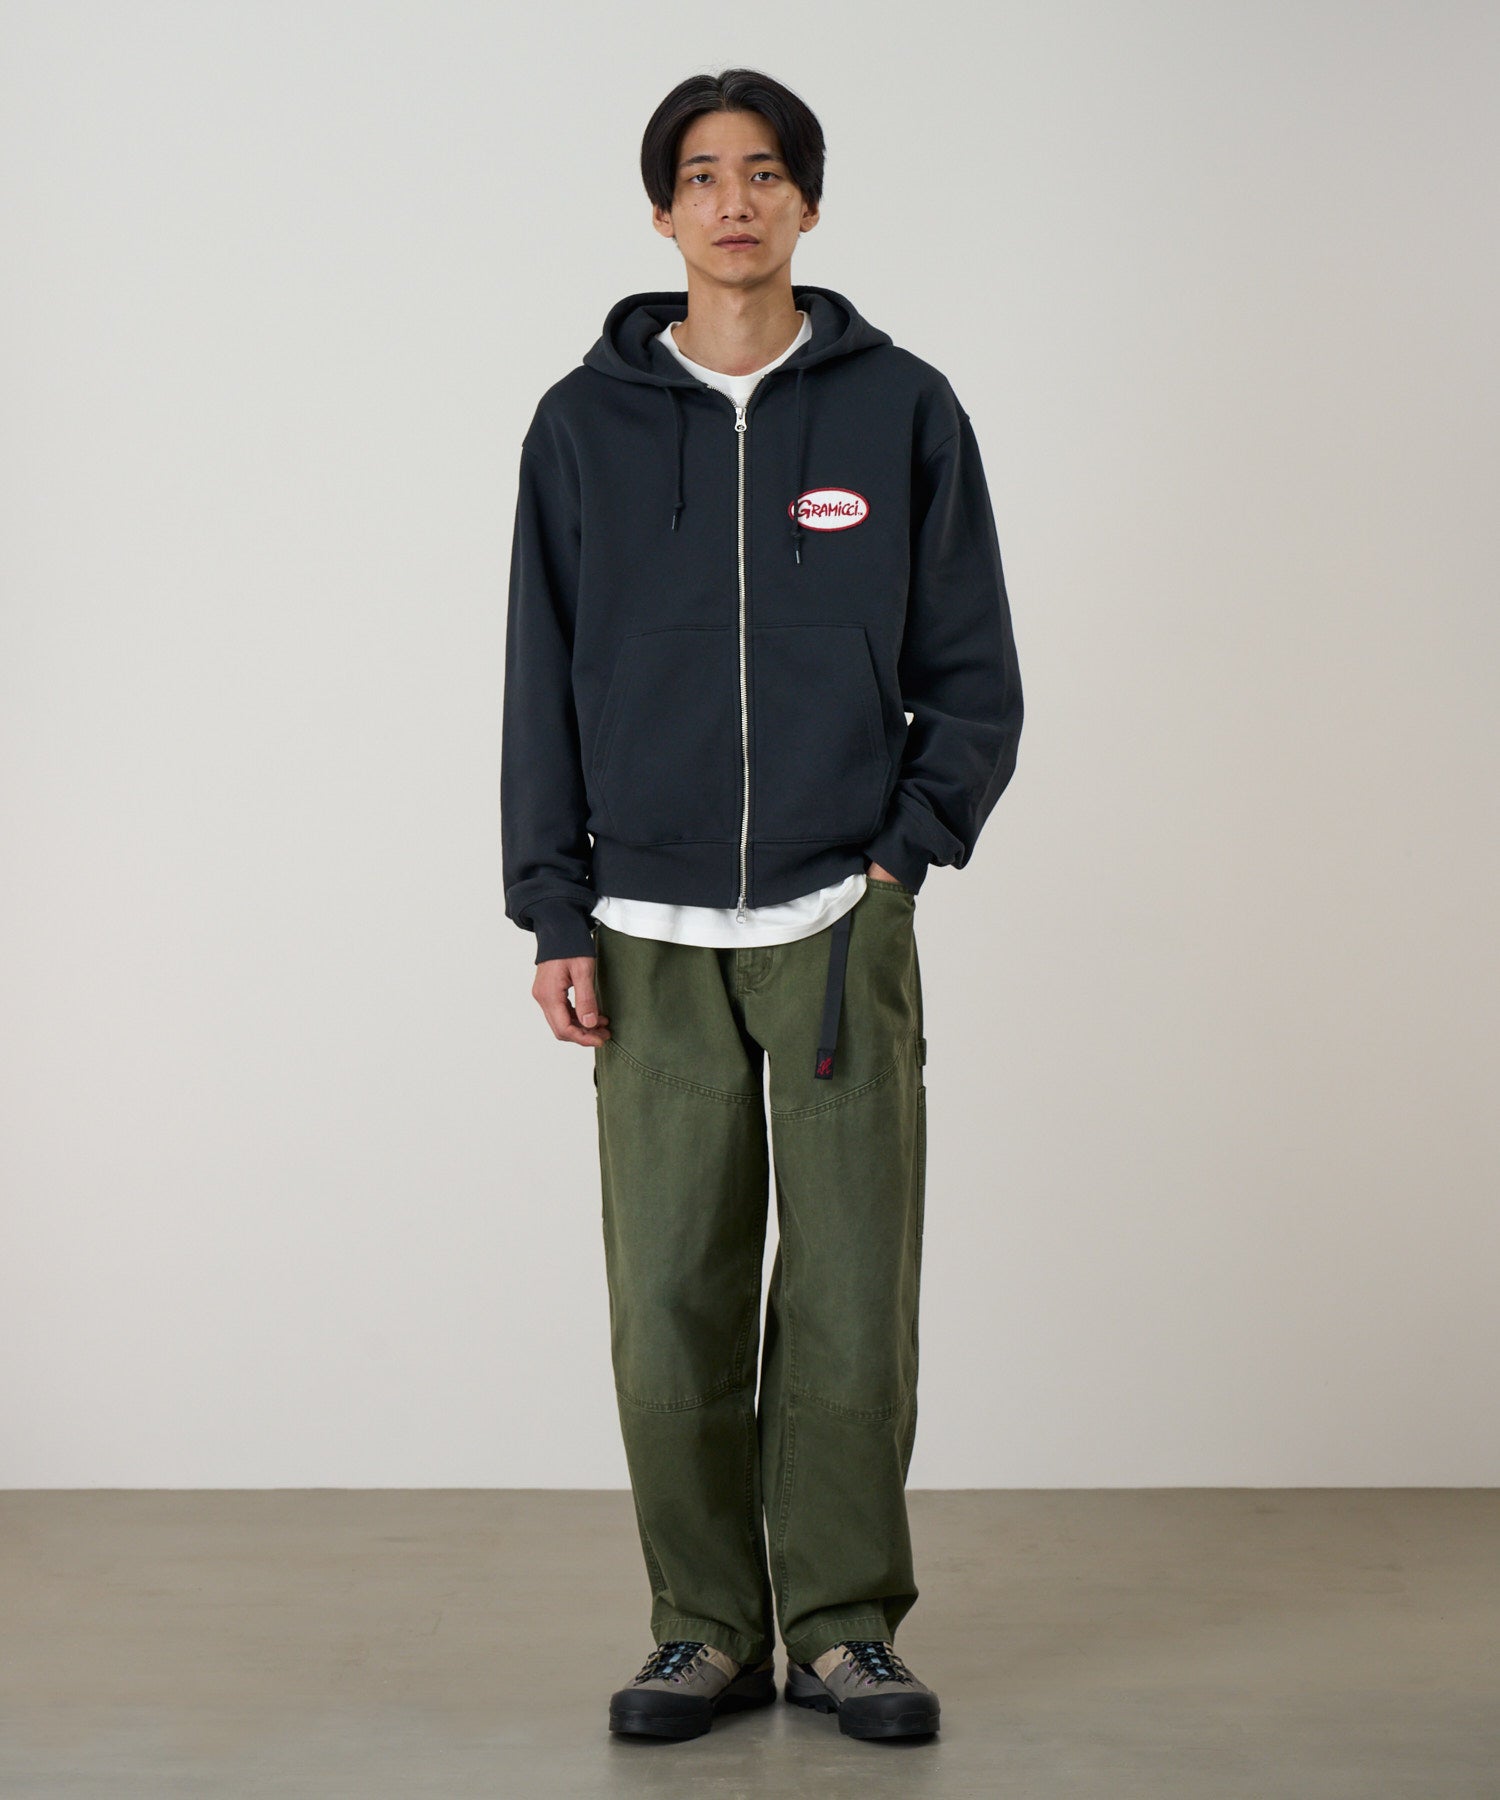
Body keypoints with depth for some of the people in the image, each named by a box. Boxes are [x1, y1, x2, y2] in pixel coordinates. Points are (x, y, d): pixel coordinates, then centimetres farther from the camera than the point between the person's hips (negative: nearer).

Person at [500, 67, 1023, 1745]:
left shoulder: (901, 410, 4)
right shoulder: (584, 424, 6)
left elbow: (974, 673, 7)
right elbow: (544, 685, 7)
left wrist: (906, 850, -5)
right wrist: (556, 919, 1)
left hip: (843, 923, 0)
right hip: (653, 939, 1)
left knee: (852, 1300, 0)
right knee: (671, 1305, 1)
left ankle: (844, 1625, 14)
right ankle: (707, 1627, 15)